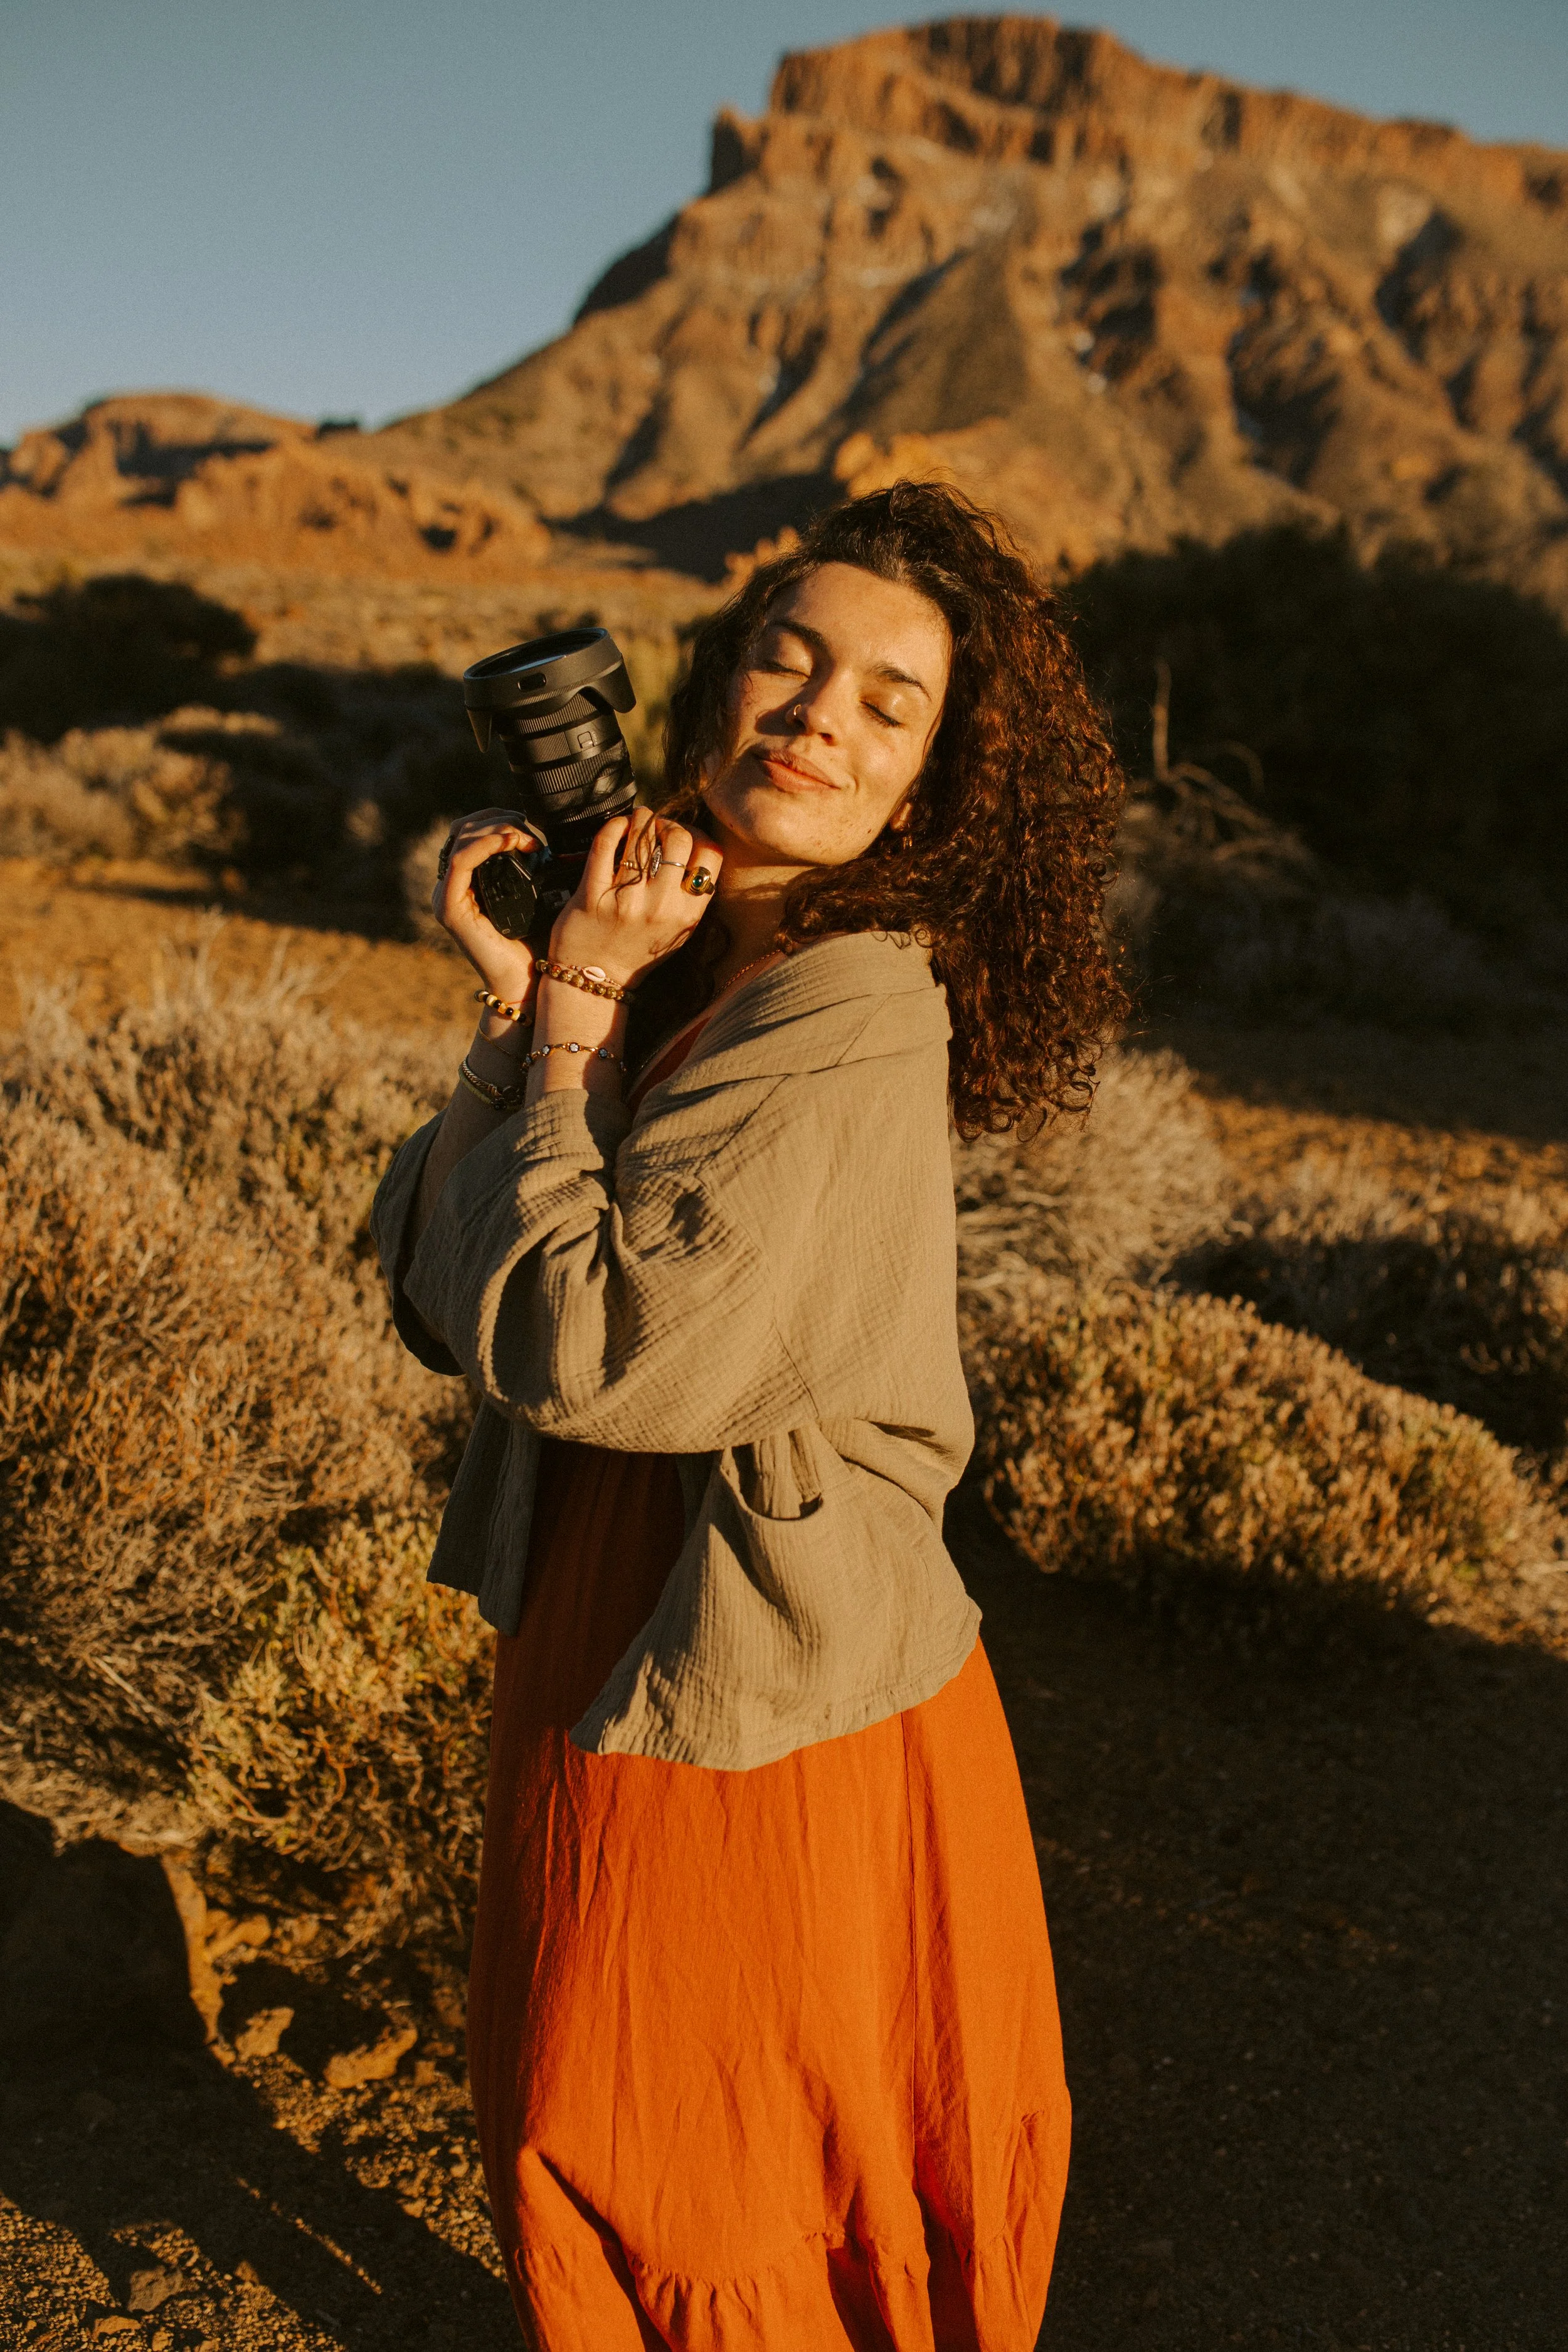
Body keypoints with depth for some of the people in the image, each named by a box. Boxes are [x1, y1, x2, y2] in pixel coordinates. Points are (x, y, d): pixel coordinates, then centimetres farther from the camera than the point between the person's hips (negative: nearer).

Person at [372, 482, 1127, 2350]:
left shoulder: (853, 1017, -24)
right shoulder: (673, 966, 0)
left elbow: (577, 1350, -26)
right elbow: (438, 1299, -3)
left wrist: (581, 1007, -19)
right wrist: (521, 1003, -14)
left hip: (769, 1710, -7)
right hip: (595, 1652, 7)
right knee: (566, 2144, 28)